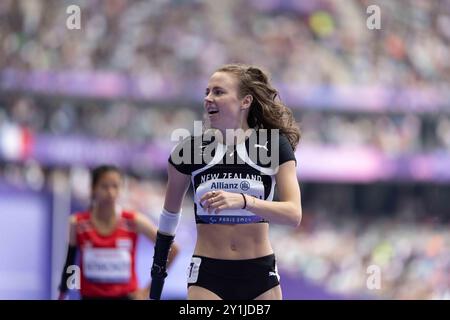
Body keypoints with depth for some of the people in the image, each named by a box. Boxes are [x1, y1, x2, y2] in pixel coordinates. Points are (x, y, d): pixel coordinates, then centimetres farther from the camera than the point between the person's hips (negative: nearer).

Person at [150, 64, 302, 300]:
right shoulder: (190, 150, 0)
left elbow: (293, 214, -13)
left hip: (260, 275, 0)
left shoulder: (275, 146, -3)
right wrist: (157, 272, 17)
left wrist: (243, 201, -29)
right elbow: (170, 215, 14)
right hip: (207, 274, 0)